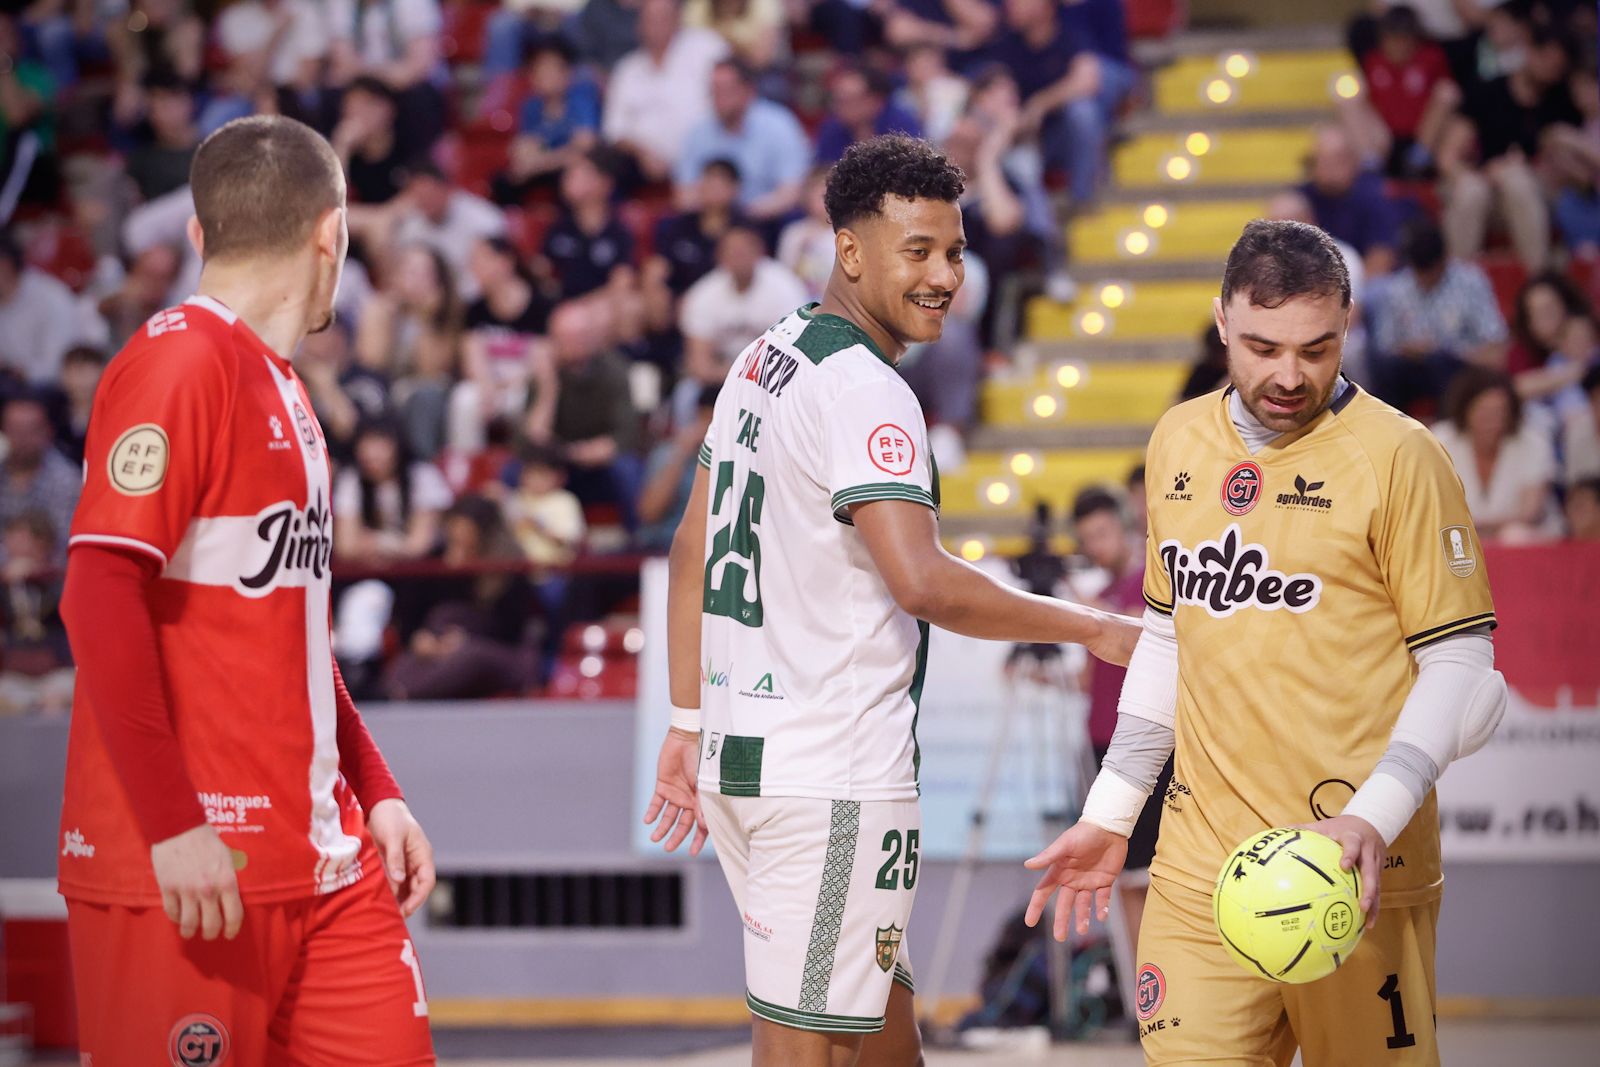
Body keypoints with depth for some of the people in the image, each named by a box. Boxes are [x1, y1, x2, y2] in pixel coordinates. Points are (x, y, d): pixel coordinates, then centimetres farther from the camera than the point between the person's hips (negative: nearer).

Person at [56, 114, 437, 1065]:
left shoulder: (280, 384, 18)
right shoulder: (179, 363, -10)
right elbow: (101, 598, -18)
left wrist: (375, 790, 18)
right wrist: (173, 824, -21)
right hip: (190, 868, -9)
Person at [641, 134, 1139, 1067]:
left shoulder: (765, 359, 14)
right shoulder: (864, 389, -16)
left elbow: (693, 549, 18)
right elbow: (922, 582, -26)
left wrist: (690, 727, 21)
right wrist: (1092, 629, -17)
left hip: (742, 745, 10)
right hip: (830, 778, -10)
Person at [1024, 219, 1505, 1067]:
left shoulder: (1396, 455, -5)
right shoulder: (1178, 442, 12)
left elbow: (1459, 662, -6)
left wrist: (1376, 816, -18)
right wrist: (1108, 816, 19)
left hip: (1353, 870, -4)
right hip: (1197, 865, 4)